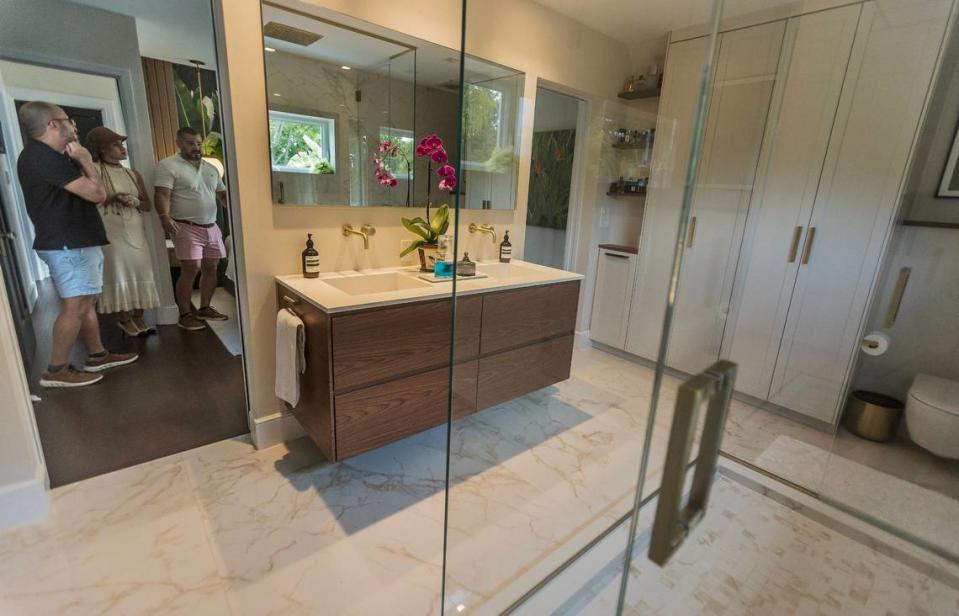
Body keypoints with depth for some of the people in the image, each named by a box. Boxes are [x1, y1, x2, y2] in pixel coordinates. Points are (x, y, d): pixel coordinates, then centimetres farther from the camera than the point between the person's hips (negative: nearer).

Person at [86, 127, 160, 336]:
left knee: (140, 272, 3)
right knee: (119, 272, -4)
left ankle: (138, 318, 10)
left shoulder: (134, 174, 14)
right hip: (112, 232, -5)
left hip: (136, 231, 5)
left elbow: (148, 205, 14)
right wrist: (112, 198, -18)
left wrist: (136, 202, -6)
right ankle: (125, 319, 6)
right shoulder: (95, 171, -2)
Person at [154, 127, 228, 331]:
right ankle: (185, 315, 0)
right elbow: (162, 195, -14)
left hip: (211, 227, 6)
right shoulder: (168, 165, -3)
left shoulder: (210, 168, 18)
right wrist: (165, 216, -30)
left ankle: (204, 308, 19)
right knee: (190, 270, -10)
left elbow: (222, 194, 22)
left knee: (210, 268, 7)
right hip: (186, 228, -6)